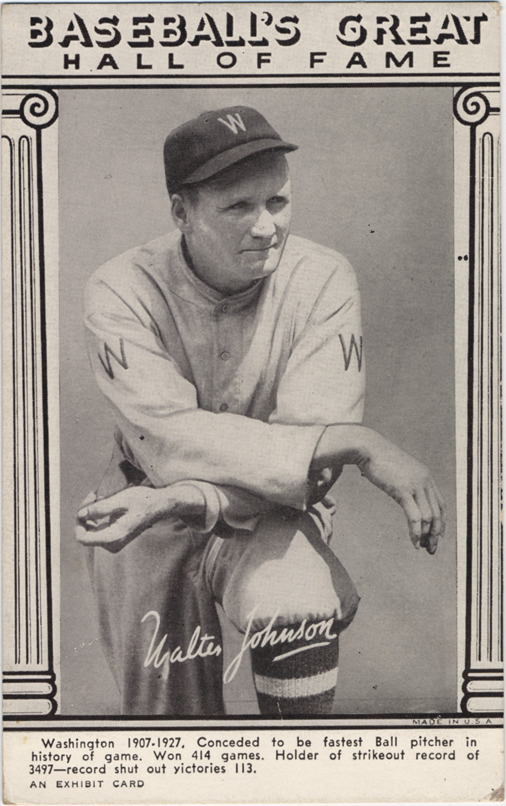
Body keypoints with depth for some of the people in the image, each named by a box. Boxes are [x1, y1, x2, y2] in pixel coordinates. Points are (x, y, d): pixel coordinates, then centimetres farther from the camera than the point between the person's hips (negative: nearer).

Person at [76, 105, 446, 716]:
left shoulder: (322, 281, -17)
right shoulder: (122, 292, -18)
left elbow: (312, 452, -23)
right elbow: (173, 442, -30)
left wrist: (182, 501, -39)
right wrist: (356, 444, -38)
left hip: (273, 513, -1)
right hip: (144, 529, 1)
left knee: (296, 601, -32)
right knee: (164, 711, 2)